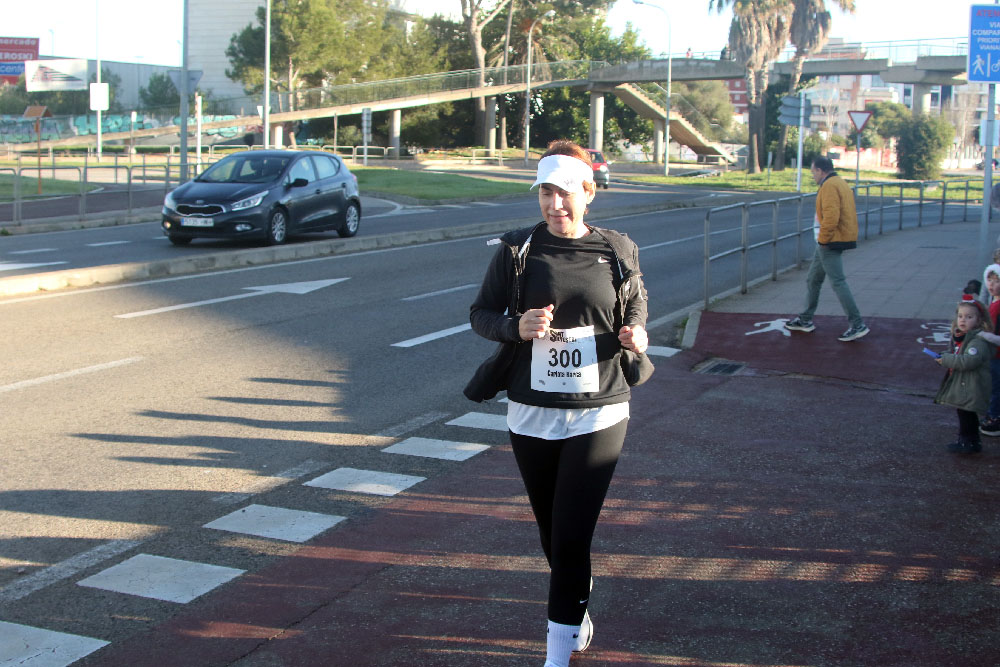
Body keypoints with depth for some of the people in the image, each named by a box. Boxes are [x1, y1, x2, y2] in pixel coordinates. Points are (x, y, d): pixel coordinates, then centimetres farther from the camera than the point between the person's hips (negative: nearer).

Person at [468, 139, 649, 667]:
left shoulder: (617, 252, -1)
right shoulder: (518, 250, -3)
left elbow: (636, 308, 13)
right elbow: (481, 314, 3)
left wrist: (635, 336, -9)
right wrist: (517, 327, -18)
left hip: (598, 414, -2)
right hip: (531, 415, 2)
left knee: (571, 536, -8)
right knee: (550, 530, 16)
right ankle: (576, 609, 42)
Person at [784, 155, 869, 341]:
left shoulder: (829, 186, -15)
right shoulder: (841, 184, 18)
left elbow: (831, 216, -26)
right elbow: (847, 214, 20)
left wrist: (823, 239, -17)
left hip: (830, 243, -11)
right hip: (839, 240, 11)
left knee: (838, 282, -11)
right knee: (813, 280, 18)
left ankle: (858, 325, -12)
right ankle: (805, 320, 26)